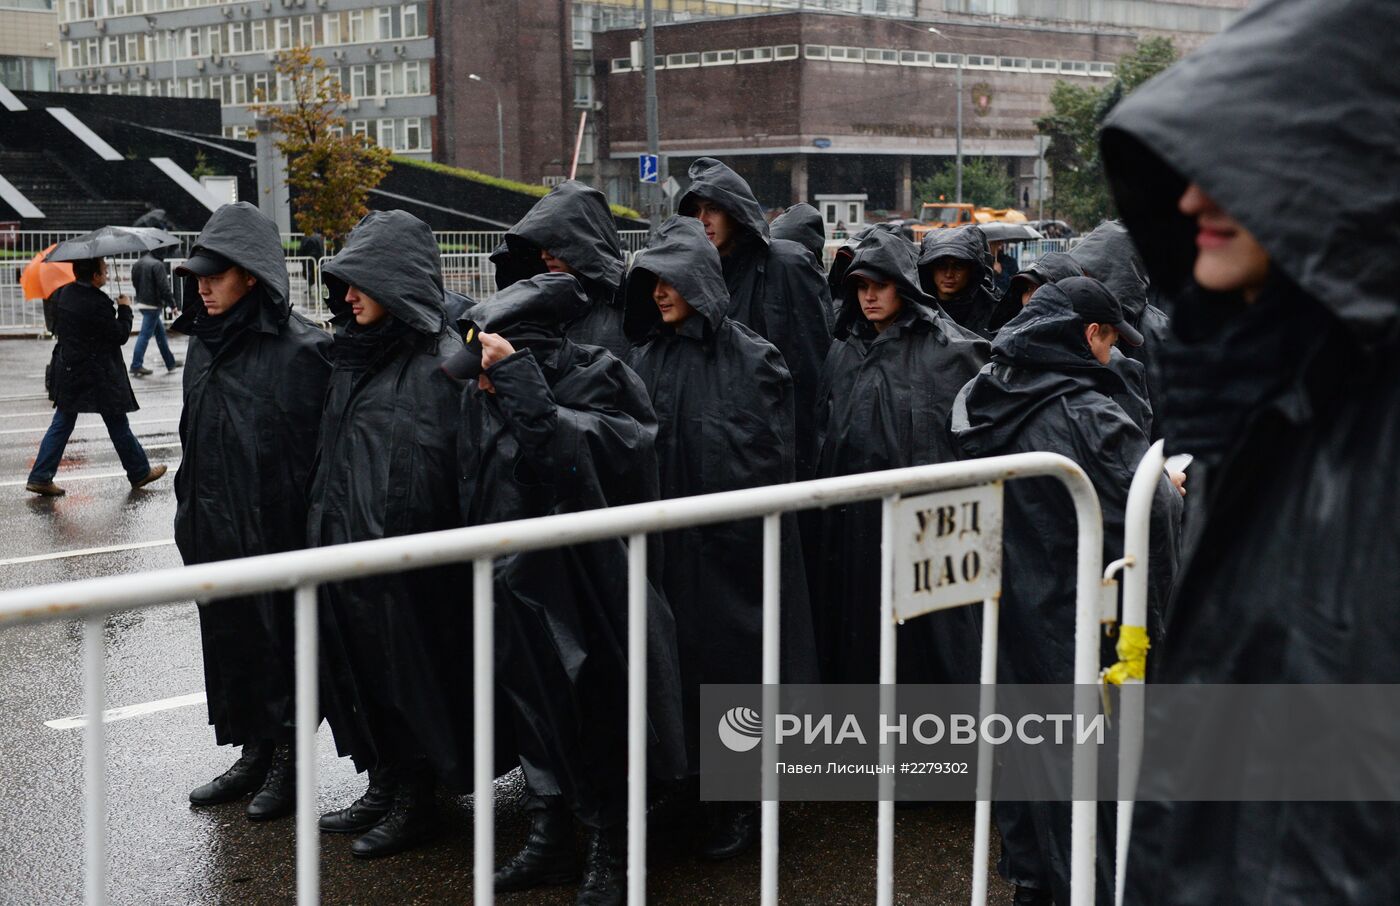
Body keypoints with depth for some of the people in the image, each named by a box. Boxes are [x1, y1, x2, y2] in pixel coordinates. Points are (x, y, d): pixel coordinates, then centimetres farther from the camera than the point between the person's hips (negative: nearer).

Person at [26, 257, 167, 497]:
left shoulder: (61, 294, 2)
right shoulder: (97, 303, -23)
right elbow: (121, 335, -15)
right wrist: (125, 309, -1)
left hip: (66, 372, 7)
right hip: (98, 376, -7)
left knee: (62, 424, 11)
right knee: (118, 426, 7)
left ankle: (40, 477, 5)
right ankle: (140, 472, 21)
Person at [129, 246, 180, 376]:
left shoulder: (137, 264, 8)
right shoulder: (157, 264, -18)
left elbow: (135, 283, 17)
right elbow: (164, 287, -19)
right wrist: (172, 304, -11)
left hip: (141, 303, 9)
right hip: (153, 305, -9)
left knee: (160, 332, 18)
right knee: (145, 335, -4)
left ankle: (170, 362, 26)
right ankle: (136, 366, -1)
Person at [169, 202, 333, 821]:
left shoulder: (302, 349, -14)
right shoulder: (204, 343, 8)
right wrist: (190, 514, 17)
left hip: (277, 531, -7)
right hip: (216, 535, 7)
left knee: (281, 647, 4)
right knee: (230, 645, 14)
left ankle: (288, 762, 18)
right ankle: (254, 757, 28)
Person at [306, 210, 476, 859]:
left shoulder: (442, 360, -13)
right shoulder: (353, 355, 11)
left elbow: (464, 464, -15)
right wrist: (322, 527, 14)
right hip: (346, 548, 8)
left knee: (407, 676, 3)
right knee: (361, 675, 14)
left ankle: (414, 800, 17)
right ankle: (383, 788, 27)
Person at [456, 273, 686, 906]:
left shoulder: (592, 380, -15)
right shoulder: (483, 395, 2)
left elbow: (565, 455, -32)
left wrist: (518, 380, -32)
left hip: (585, 586, -6)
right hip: (518, 586, 6)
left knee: (594, 711, 2)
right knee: (535, 706, 14)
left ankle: (609, 852, 16)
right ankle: (550, 840, 27)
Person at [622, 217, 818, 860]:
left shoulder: (751, 359, -7)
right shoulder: (645, 358, 7)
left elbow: (772, 459, -7)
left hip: (729, 546, -4)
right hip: (662, 545, 4)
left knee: (731, 664, 3)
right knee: (672, 662, 8)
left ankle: (738, 810, 15)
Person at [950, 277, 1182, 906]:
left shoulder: (983, 402, 2)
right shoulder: (1090, 417, -21)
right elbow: (1152, 510, -24)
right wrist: (1171, 488, 0)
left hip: (1005, 612, 7)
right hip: (1078, 617, -7)